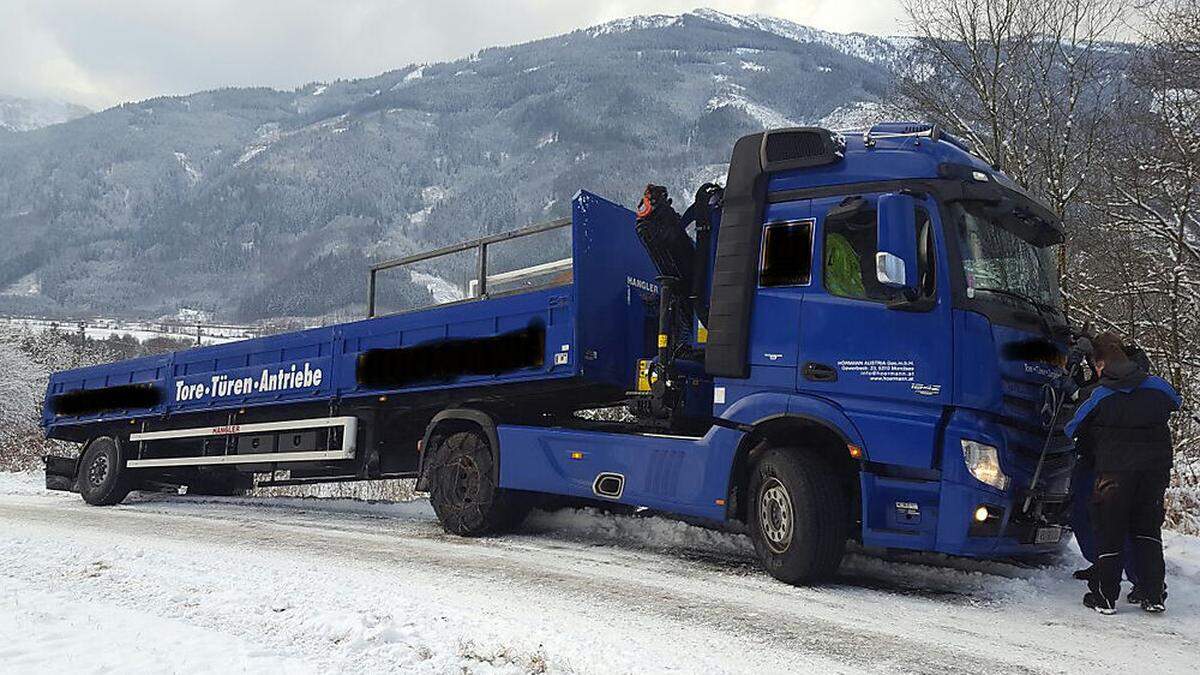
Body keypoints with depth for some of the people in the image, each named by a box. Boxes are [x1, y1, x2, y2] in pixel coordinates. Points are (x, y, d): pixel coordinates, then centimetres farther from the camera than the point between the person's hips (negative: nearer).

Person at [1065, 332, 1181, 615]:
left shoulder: (1099, 397, -7)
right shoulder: (1157, 386, 0)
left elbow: (1073, 430, 3)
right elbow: (1175, 402, 23)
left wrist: (1093, 450, 22)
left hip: (1114, 472, -3)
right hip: (1156, 469, 3)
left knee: (1109, 532, 7)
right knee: (1148, 529, 16)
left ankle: (1105, 596, 10)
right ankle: (1153, 595, 13)